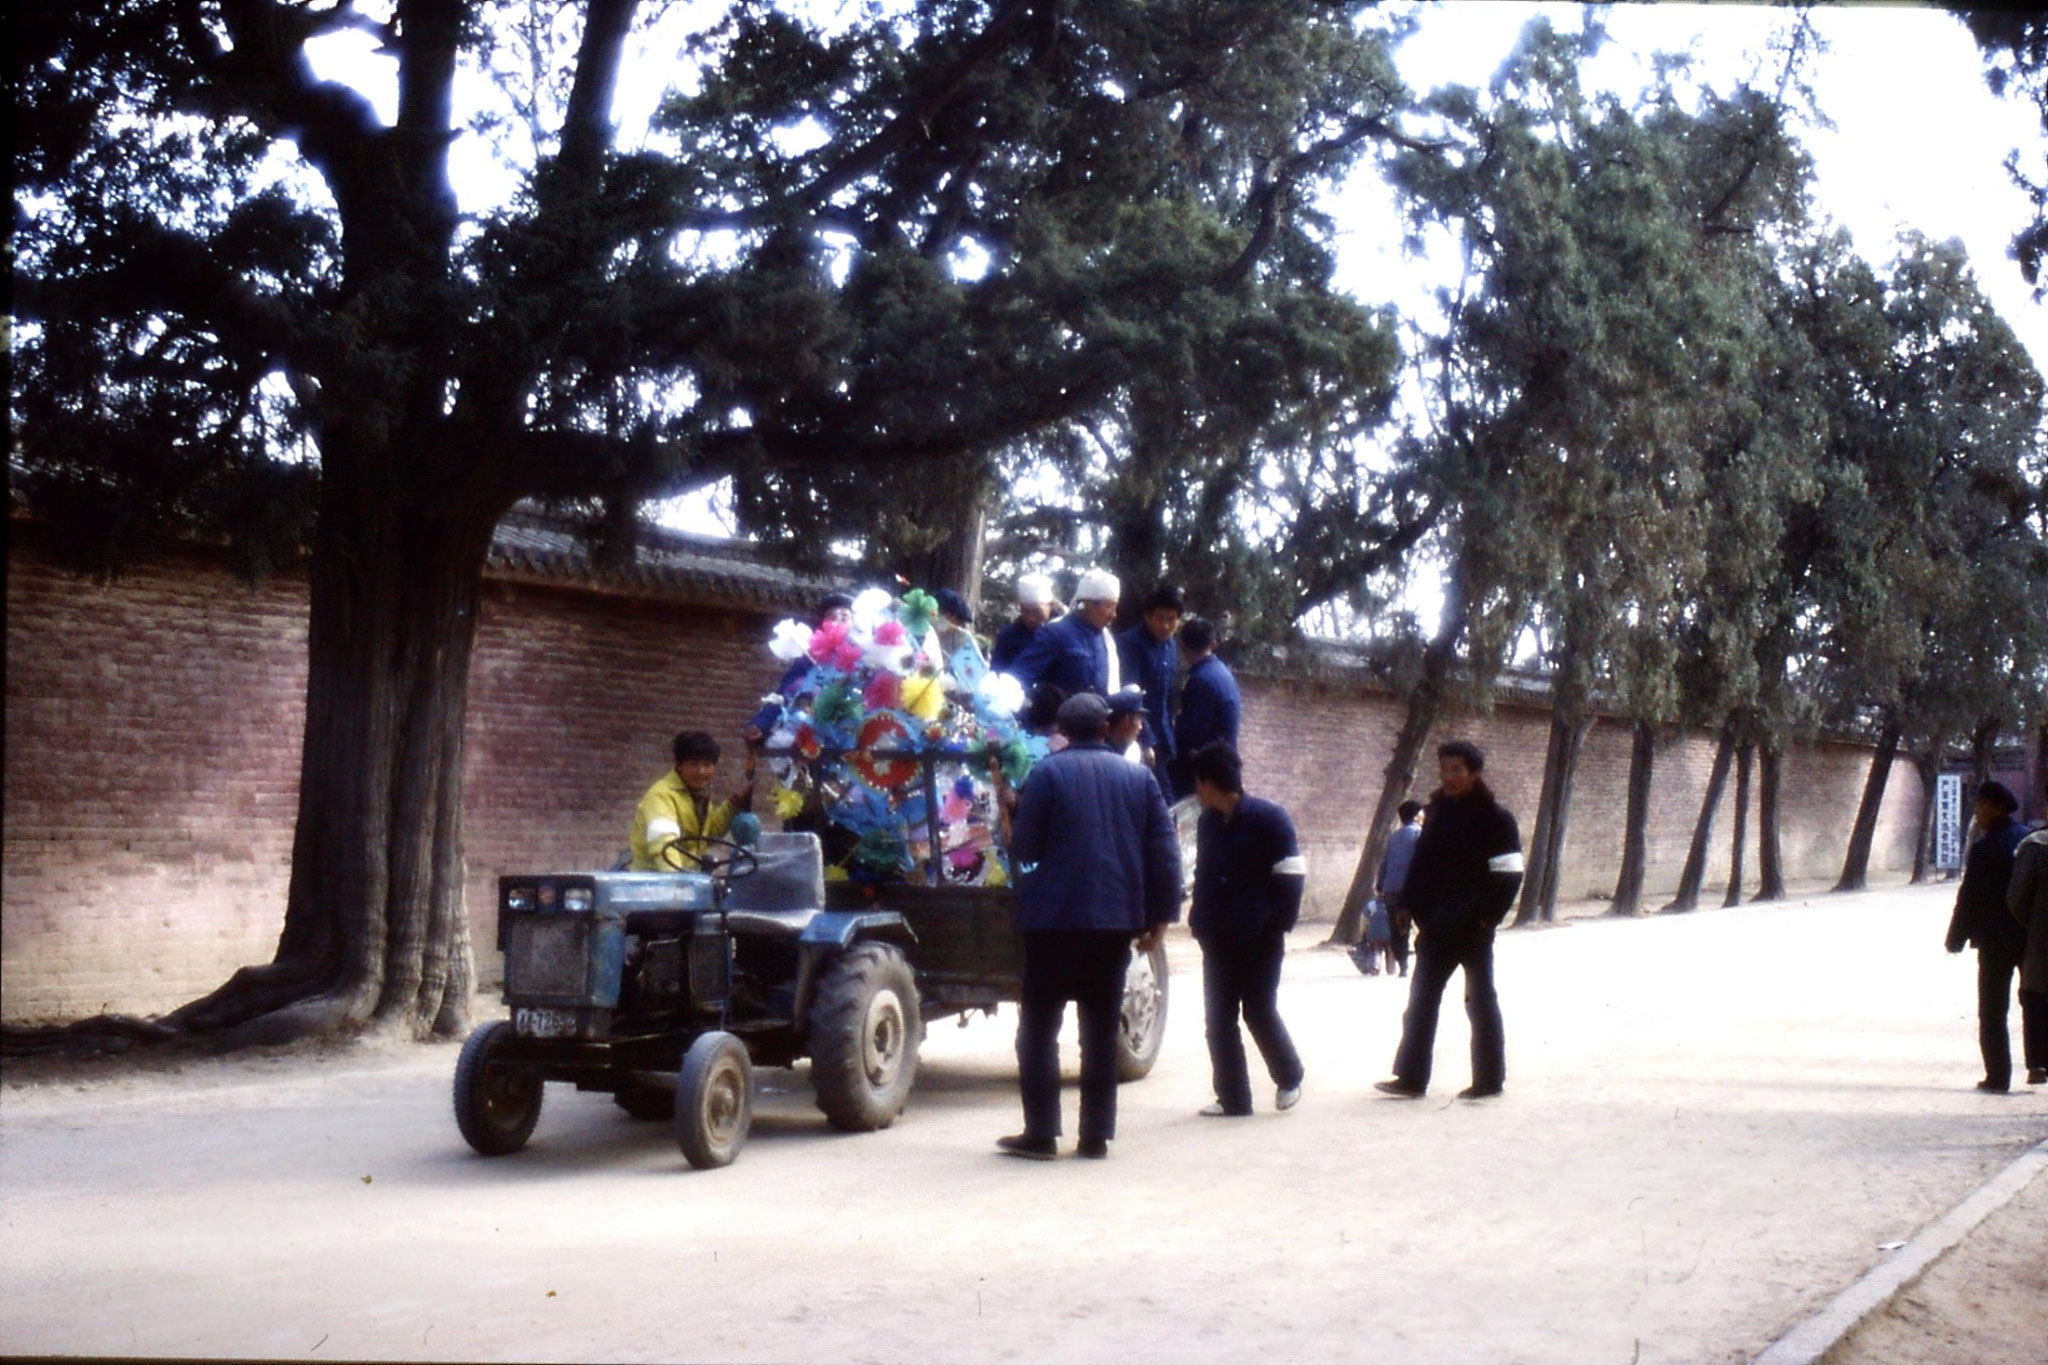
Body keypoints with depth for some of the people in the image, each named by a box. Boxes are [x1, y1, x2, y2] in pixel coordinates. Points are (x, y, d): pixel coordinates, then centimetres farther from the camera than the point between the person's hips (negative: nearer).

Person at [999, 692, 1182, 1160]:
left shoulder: (1048, 773, -4)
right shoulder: (1138, 778, 8)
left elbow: (1022, 848, -5)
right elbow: (1164, 850, 4)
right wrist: (1161, 914, 9)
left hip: (1056, 918, -4)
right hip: (1117, 920, 4)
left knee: (1039, 1027, 4)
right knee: (1101, 1030, 11)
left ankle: (1040, 1134, 1)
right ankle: (1096, 1135, 11)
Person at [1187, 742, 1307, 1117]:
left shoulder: (1268, 818, -9)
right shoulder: (1208, 822, 11)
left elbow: (1291, 876, -9)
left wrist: (1276, 927, -12)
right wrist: (1200, 922, 9)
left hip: (1259, 940, -6)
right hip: (1218, 941, 6)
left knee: (1259, 1012, -1)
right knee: (1218, 1019, 3)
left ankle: (1289, 1078, 22)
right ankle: (1232, 1098, 9)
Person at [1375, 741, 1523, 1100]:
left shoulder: (1495, 818, -9)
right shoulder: (1437, 810, 9)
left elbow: (1508, 874, -12)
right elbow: (1421, 864, 13)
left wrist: (1487, 917, -14)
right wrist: (1415, 907, 5)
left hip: (1473, 927, -6)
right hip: (1437, 927, 6)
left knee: (1480, 1000, 3)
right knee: (1421, 999, 5)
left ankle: (1489, 1079, 12)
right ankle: (1411, 1078, 8)